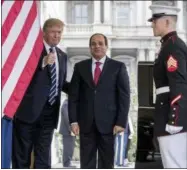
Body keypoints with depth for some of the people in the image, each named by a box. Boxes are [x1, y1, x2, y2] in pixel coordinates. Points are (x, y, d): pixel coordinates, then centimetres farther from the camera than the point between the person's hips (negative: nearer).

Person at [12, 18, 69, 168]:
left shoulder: (62, 56, 15)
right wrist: (42, 63, -28)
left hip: (49, 112, 5)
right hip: (28, 109, -5)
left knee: (44, 157, 9)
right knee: (21, 155, 5)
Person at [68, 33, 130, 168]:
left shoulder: (118, 67, 4)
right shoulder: (80, 67, 9)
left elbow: (124, 96, -1)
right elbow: (73, 95, 7)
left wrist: (121, 122, -8)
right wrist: (73, 120, -2)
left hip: (108, 122, -2)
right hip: (86, 123, 2)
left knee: (107, 162, 5)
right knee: (86, 162, 5)